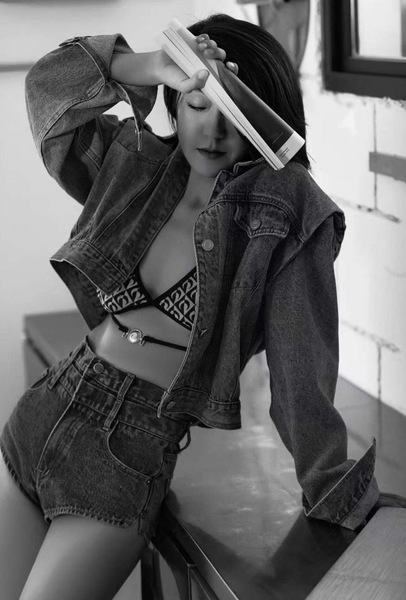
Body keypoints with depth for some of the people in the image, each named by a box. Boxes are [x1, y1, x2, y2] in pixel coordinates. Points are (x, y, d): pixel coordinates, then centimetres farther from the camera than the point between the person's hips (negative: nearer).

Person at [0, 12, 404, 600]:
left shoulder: (286, 213, -13)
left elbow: (302, 366, -13)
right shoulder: (138, 166, 5)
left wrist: (332, 493, -10)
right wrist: (151, 68, -7)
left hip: (133, 460, -6)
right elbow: (49, 83, 8)